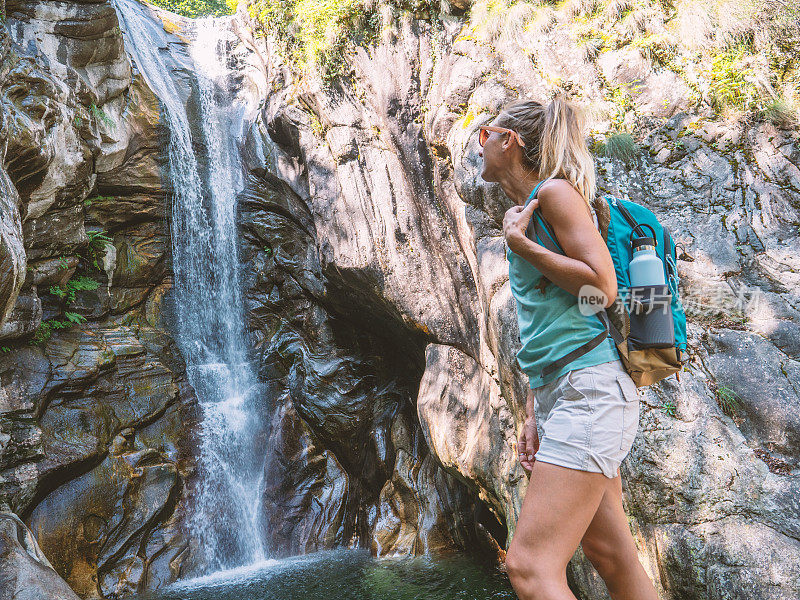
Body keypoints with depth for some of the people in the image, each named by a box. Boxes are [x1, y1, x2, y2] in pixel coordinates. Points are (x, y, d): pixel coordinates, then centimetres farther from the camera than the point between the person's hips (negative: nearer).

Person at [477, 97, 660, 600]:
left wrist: (520, 243, -8)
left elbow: (603, 288, -14)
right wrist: (533, 416, 16)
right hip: (558, 389, 10)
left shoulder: (556, 190, -3)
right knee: (613, 559, 12)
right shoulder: (524, 211, 23)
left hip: (591, 386, -10)